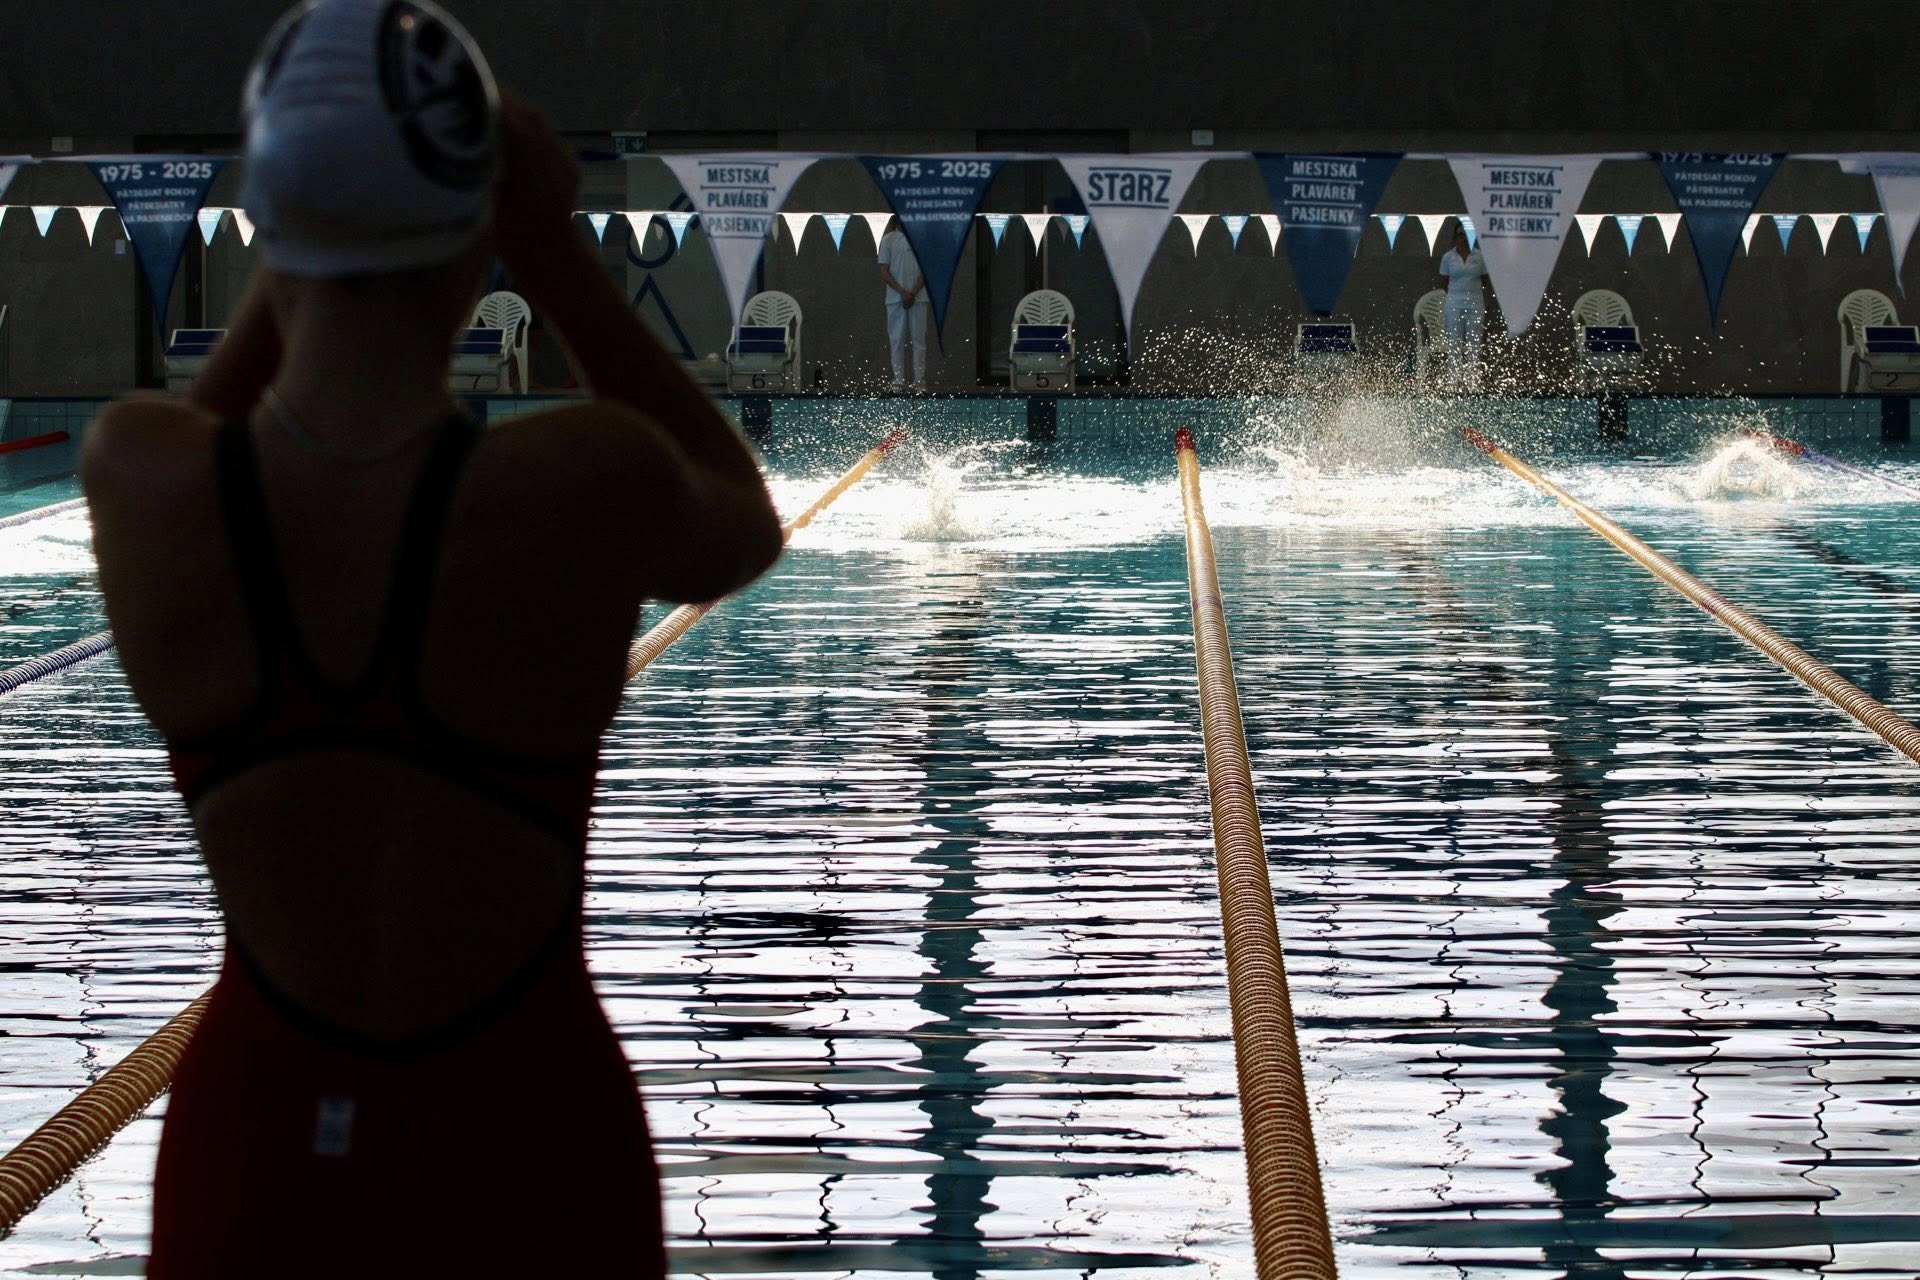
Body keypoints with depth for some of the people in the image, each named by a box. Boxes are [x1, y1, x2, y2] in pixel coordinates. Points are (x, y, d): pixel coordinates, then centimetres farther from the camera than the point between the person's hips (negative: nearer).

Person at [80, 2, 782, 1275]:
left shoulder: (135, 475, -15)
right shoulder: (588, 484, -23)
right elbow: (744, 530, 4)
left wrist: (313, 241, 1)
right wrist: (558, 253, -4)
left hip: (260, 1139, 2)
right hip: (521, 1151, -2)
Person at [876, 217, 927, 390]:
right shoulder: (888, 240, 4)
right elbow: (884, 273, 1)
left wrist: (914, 292, -9)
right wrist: (902, 291, -10)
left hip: (918, 297, 0)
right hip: (895, 297, 0)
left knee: (919, 339, -1)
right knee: (896, 339, 0)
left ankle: (919, 380, 2)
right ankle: (898, 380, 5)